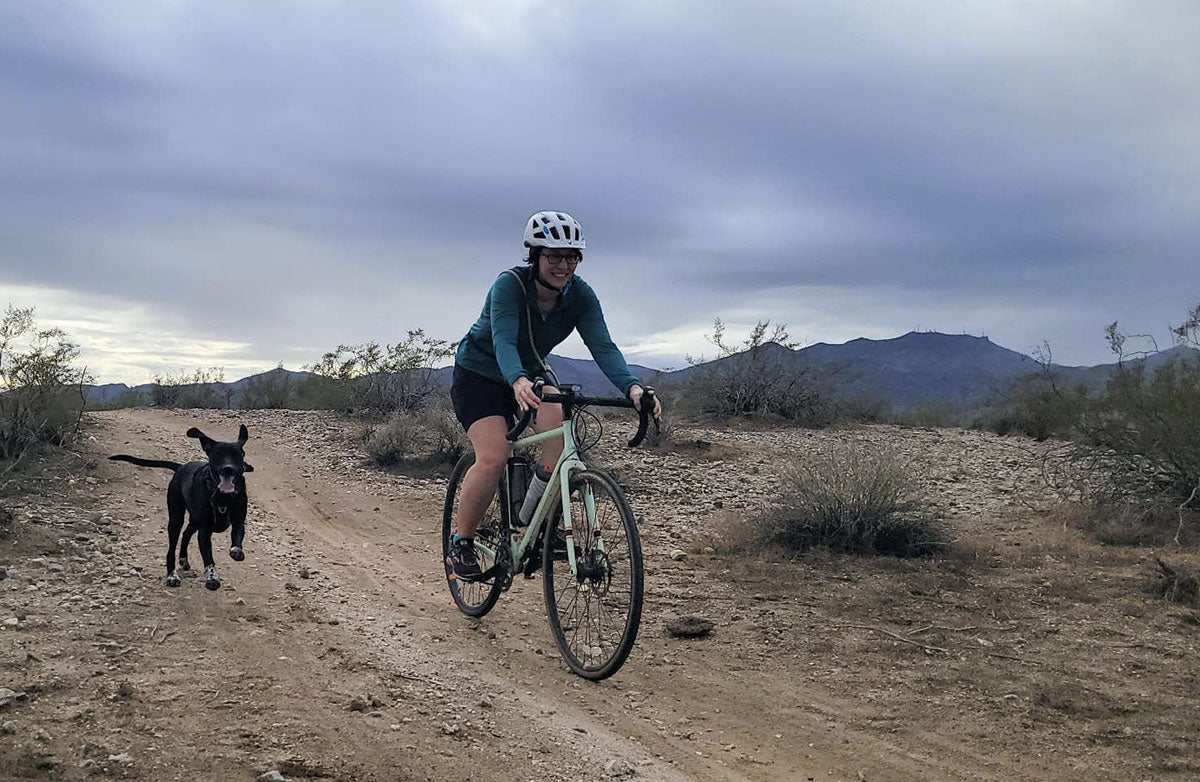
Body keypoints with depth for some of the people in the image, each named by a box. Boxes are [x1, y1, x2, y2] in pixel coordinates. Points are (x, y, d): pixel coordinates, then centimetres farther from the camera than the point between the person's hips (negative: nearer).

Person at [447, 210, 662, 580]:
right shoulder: (509, 284, -28)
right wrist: (518, 382, -62)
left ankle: (536, 524, -11)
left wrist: (632, 387, -45)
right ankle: (461, 544, -3)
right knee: (493, 458, -23)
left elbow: (602, 346, -27)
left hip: (530, 373, 4)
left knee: (560, 430, -28)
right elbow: (503, 341, -42)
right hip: (480, 374, -4)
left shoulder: (580, 295, -16)